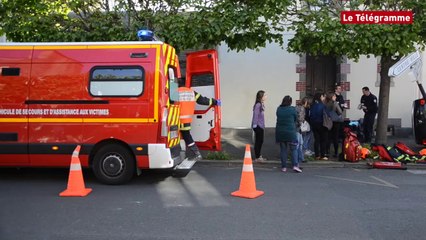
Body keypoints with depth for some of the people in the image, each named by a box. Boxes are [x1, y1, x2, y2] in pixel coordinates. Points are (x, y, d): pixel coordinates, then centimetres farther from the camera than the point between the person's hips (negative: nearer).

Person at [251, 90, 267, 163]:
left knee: (260, 141, 16)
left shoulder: (261, 104, 10)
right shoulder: (258, 105, -19)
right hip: (258, 126, -9)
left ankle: (259, 156, 27)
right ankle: (257, 157, 8)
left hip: (261, 126, 9)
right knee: (258, 141, -1)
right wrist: (254, 125, -18)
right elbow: (255, 115, -19)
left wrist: (263, 126, 16)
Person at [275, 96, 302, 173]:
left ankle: (283, 167, 10)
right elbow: (296, 119, 5)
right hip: (290, 132, -3)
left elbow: (278, 119, 9)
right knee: (293, 149, 3)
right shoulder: (292, 109, -7)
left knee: (283, 149, 9)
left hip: (280, 131, 4)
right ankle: (295, 165, -8)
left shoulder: (279, 109, 3)